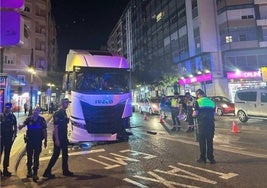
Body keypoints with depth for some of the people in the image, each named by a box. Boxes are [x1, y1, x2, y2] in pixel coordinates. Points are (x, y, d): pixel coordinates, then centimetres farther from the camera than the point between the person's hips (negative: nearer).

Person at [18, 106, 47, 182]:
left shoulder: (41, 120, -6)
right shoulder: (29, 119, -2)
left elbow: (44, 131, -3)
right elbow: (24, 124, -15)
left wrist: (45, 141, -2)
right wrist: (21, 126, -39)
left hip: (38, 141, -2)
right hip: (29, 141, 2)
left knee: (36, 158, 2)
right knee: (29, 157, 15)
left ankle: (35, 174, 11)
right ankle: (29, 171, 35)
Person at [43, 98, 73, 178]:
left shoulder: (64, 113, 11)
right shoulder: (57, 114, -15)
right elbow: (55, 127, -18)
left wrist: (66, 138, 16)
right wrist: (56, 139, -21)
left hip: (64, 138, 9)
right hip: (58, 138, -9)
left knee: (65, 154, 14)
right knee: (56, 155, -2)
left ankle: (65, 171, 25)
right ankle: (47, 172, 11)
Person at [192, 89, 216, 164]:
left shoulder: (198, 102, -2)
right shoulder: (211, 102, 12)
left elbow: (195, 114, -6)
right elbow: (213, 113, 15)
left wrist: (193, 113, 15)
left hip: (202, 123, -4)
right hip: (211, 123, 4)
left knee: (202, 141, 7)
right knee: (210, 141, 12)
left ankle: (203, 158, 13)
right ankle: (211, 158, 16)